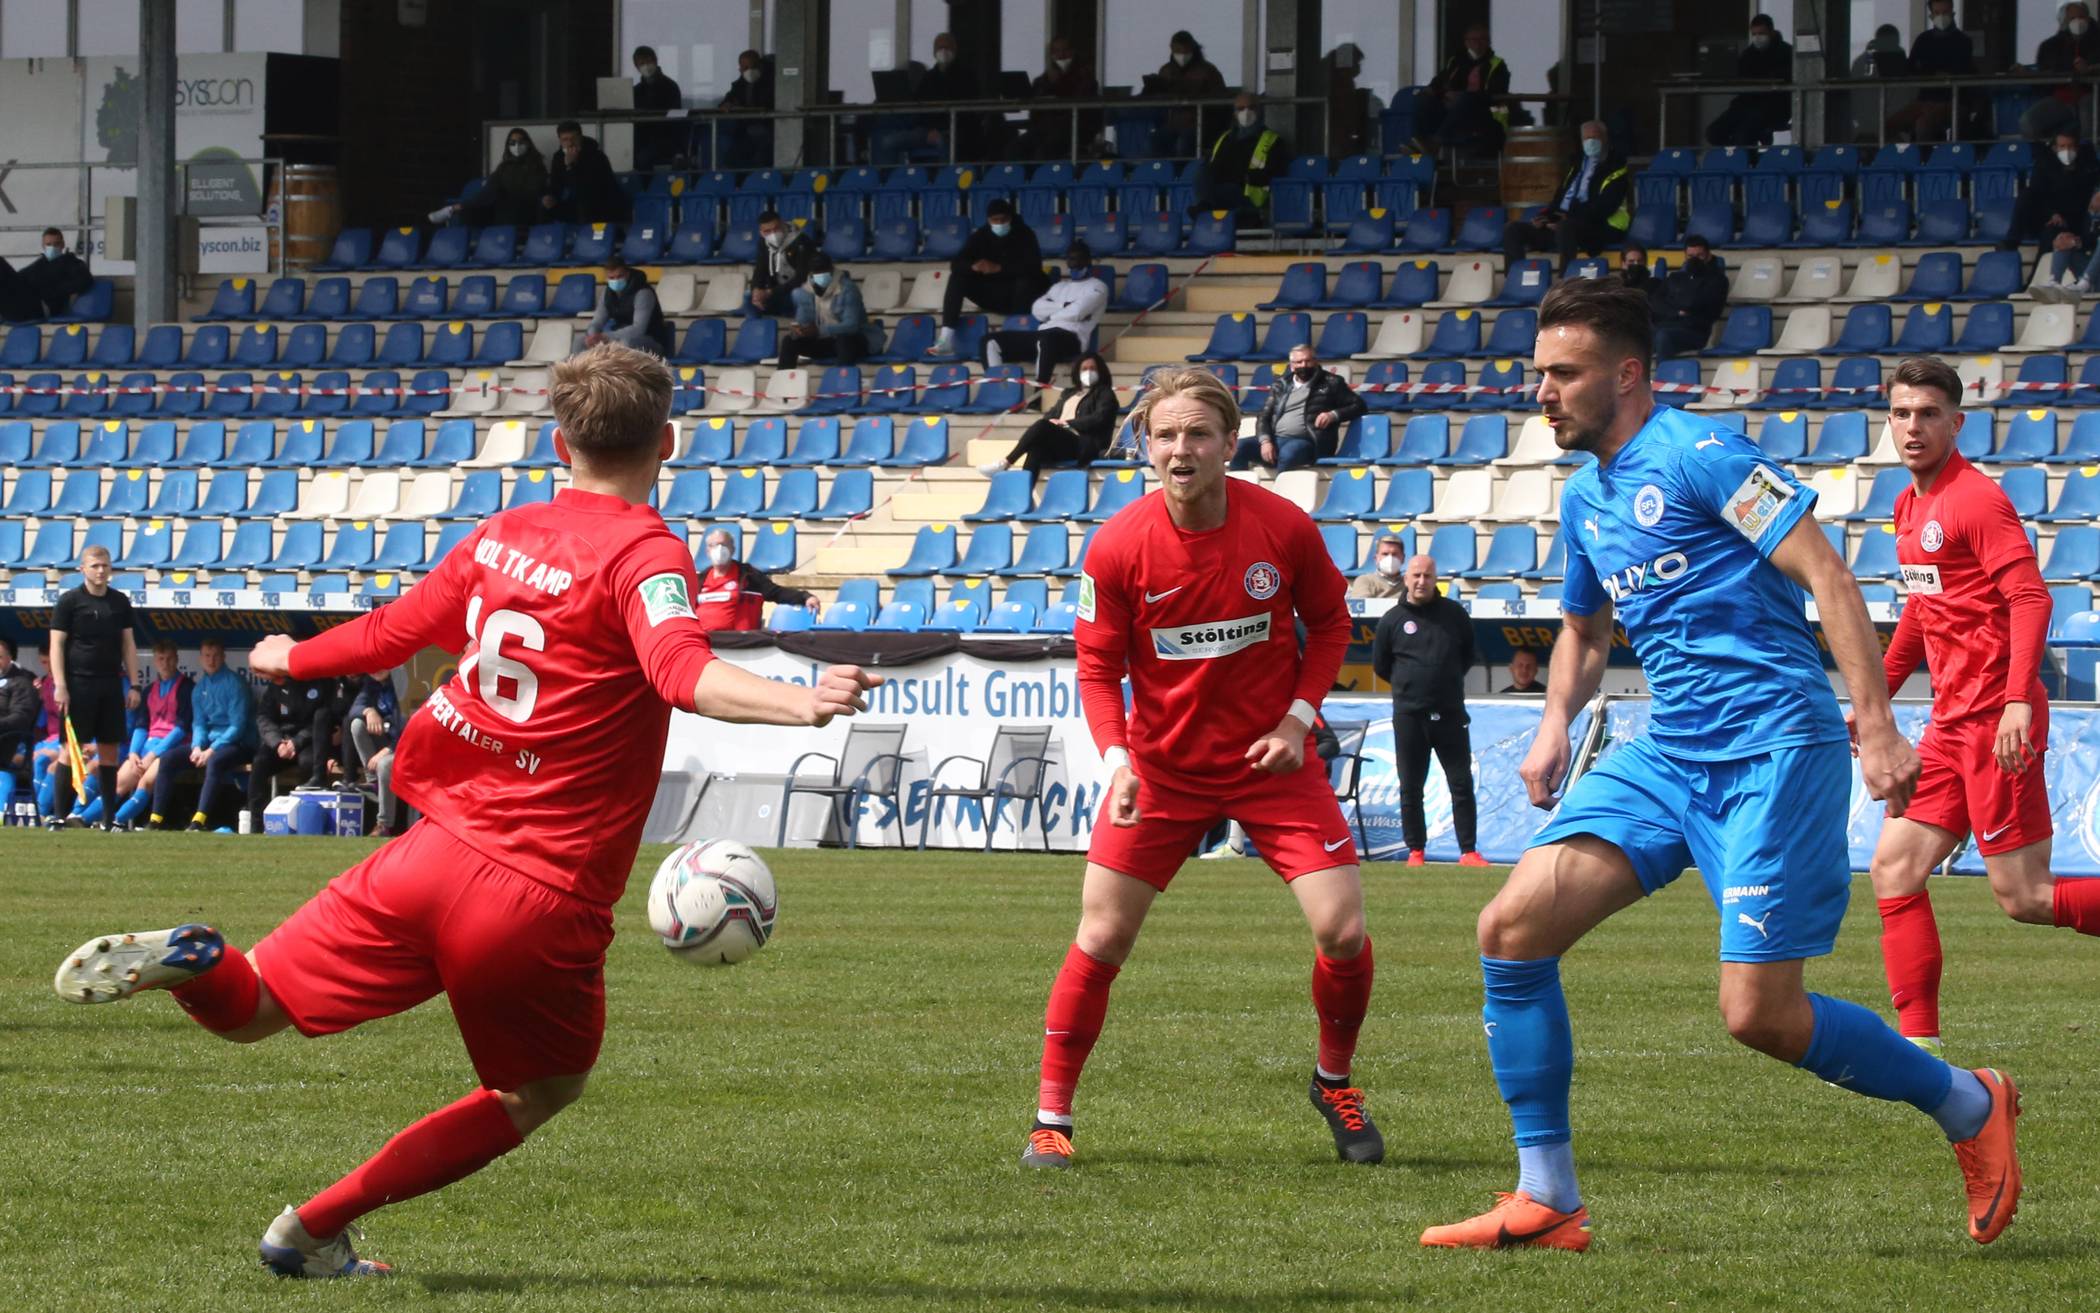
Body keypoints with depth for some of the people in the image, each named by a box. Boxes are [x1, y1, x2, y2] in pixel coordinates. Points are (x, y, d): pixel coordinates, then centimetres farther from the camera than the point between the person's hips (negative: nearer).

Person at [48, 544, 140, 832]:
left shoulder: (120, 601, 11)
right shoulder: (69, 601, -2)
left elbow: (128, 644, 15)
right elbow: (56, 645, -4)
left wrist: (134, 685, 9)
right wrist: (60, 686, -12)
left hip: (111, 684, 4)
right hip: (78, 684, -4)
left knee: (110, 750, 4)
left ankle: (109, 818, 7)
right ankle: (58, 816, -6)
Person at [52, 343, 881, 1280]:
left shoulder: (501, 537, 9)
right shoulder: (645, 555, -10)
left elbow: (388, 633, 22)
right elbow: (683, 672, -29)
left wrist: (289, 660, 41)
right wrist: (799, 704, -45)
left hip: (439, 850, 5)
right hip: (547, 902, -5)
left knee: (248, 1009, 17)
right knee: (541, 1090, 20)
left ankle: (193, 963, -21)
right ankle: (314, 1230, 15)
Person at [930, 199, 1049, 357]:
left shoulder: (1024, 235, -8)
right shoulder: (980, 237, 1)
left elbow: (1033, 266, -23)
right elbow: (956, 263, -8)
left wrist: (999, 268, -33)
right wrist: (973, 266, -32)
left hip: (1017, 295, -3)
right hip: (991, 296, 3)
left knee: (1026, 280, -35)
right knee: (957, 278, -17)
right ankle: (946, 339, -29)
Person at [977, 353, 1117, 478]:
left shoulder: (1105, 394, 10)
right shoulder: (1068, 394, 30)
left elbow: (1098, 419, -6)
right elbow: (1051, 414, 22)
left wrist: (1066, 423, -10)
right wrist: (1049, 420, -3)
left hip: (1084, 446, -6)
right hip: (1058, 444, 6)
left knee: (1043, 426, -31)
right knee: (1037, 447, -32)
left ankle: (1006, 464, -33)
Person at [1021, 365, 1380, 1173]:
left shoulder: (1285, 529, -13)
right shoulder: (1118, 546, -14)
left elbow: (1330, 622, 4)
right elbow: (1098, 666, -5)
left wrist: (1298, 717, -9)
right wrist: (1117, 759, -20)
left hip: (1272, 761, 0)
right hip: (1161, 765, 0)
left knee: (1344, 932, -9)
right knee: (1101, 937, -5)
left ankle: (1334, 1083, 19)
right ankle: (1051, 1119, 9)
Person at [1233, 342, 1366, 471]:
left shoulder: (1330, 383, 10)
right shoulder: (1281, 386, 19)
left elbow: (1359, 405, 8)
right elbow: (1264, 418, 14)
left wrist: (1334, 415, -11)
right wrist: (1265, 441, -7)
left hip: (1306, 441, -4)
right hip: (1275, 439, 4)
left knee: (1288, 453, -39)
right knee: (1238, 447, -20)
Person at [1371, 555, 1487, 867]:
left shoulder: (1454, 613, 5)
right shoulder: (1392, 619, 1)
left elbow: (1469, 654, 17)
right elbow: (1380, 665, 10)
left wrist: (1450, 680, 11)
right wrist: (1410, 685, 9)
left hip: (1450, 713, 0)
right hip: (1409, 715, 0)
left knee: (1462, 784, -1)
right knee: (1410, 788, 3)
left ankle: (1468, 850, 2)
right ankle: (1416, 850, 11)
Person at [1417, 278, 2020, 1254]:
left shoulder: (1696, 455, -10)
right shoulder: (1586, 496, 16)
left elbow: (1825, 575, -14)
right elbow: (1583, 629, 33)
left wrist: (1875, 724, -22)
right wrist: (1556, 725, 13)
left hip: (1772, 750, -8)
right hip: (1668, 755, 8)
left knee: (1759, 1016, -12)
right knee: (1513, 926, -7)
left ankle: (1969, 1107, 12)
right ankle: (1545, 1200, -1)